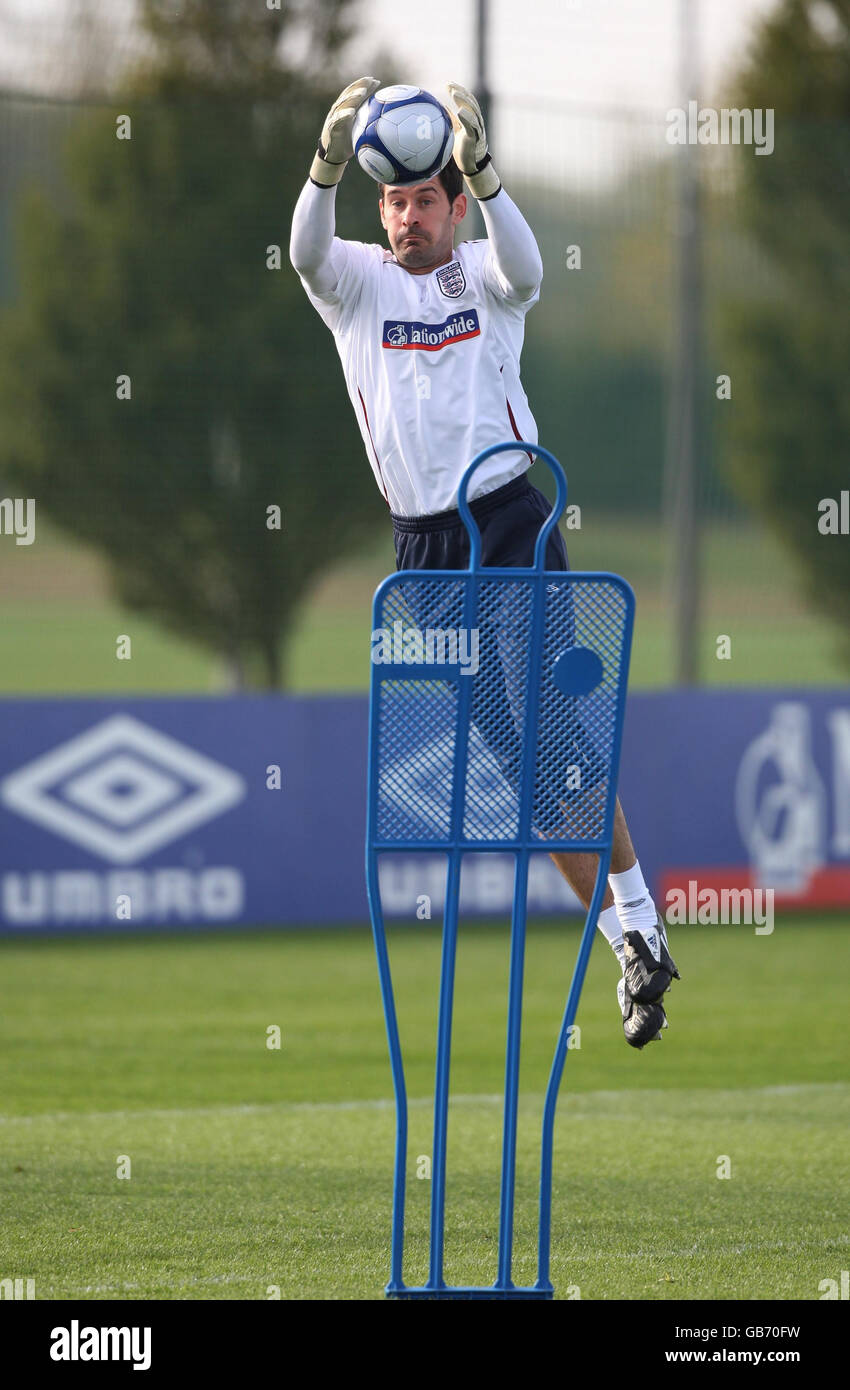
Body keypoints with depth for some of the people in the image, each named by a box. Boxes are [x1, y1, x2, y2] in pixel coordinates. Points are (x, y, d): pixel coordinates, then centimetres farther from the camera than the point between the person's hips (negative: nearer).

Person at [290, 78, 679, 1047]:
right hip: (423, 546, 3)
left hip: (510, 521, -2)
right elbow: (308, 250, -17)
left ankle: (640, 925, -13)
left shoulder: (484, 276, 3)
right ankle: (624, 940, 9)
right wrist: (331, 158, -35)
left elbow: (522, 267, -22)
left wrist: (481, 166, -37)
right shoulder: (357, 281, 6)